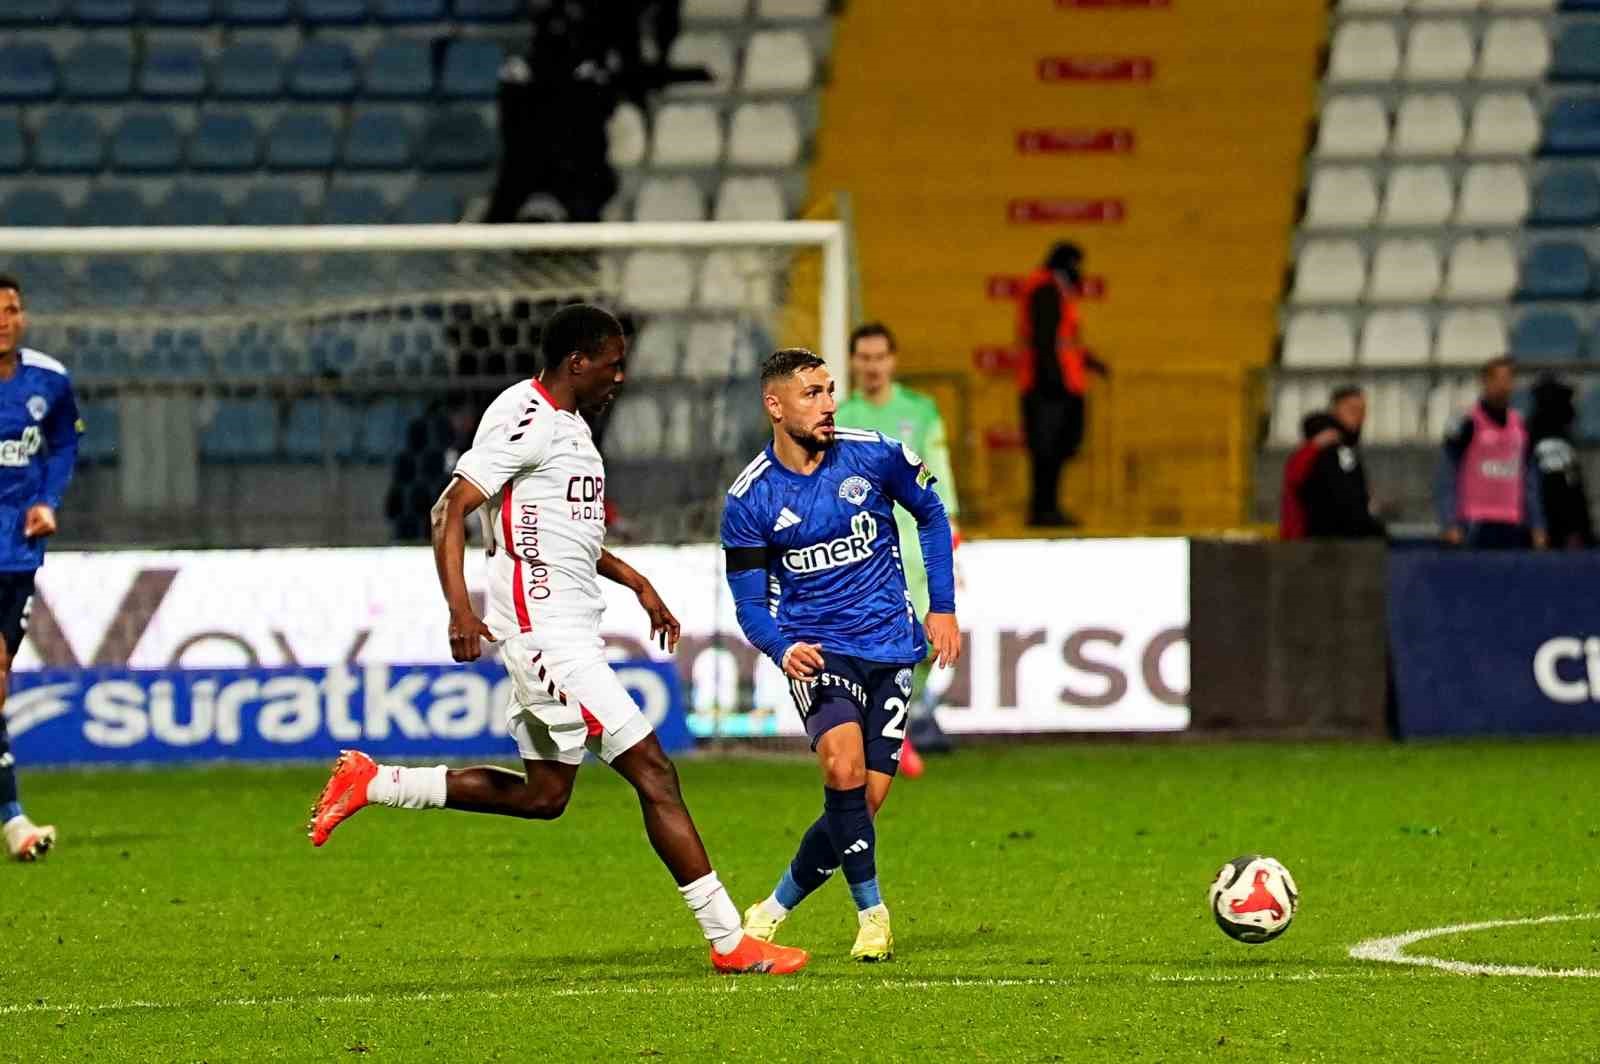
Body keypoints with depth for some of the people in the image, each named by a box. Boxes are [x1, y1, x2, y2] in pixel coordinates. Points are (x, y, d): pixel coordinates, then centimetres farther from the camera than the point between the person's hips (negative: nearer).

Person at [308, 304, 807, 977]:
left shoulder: (570, 425, 18)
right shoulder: (525, 419, -13)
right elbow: (450, 510, -18)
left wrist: (636, 582, 28)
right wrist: (460, 611, -28)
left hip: (568, 635, 11)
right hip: (548, 635, -11)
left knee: (542, 796, 14)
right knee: (653, 773, -10)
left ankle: (374, 784, 19)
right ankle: (729, 940, -8)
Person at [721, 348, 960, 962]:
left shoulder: (874, 455, -4)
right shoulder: (749, 501, -7)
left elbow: (930, 514, 14)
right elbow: (750, 601, -1)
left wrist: (942, 607, 11)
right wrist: (782, 649, -21)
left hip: (890, 646, 2)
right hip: (817, 648, -2)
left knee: (866, 799, -2)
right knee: (844, 767, -27)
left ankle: (776, 908, 17)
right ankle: (872, 915, -15)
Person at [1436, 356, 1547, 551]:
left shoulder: (1520, 425, 12)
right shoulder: (1469, 423, -4)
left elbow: (1529, 482, 16)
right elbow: (1446, 479, -5)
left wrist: (1537, 527, 10)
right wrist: (1451, 525, -13)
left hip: (1513, 526, 5)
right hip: (1477, 526, -5)